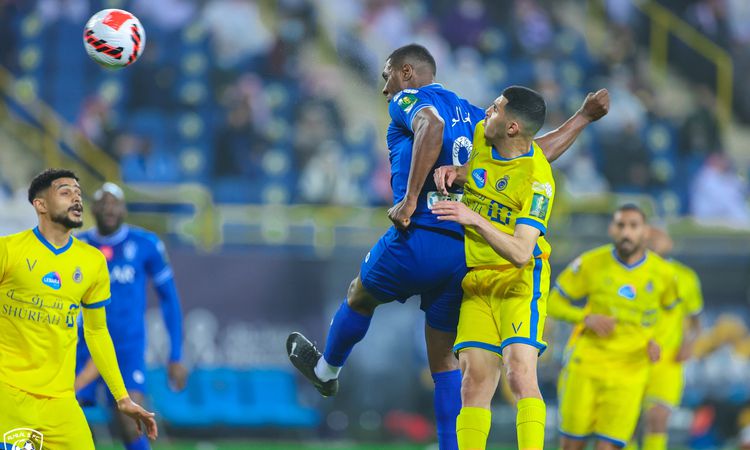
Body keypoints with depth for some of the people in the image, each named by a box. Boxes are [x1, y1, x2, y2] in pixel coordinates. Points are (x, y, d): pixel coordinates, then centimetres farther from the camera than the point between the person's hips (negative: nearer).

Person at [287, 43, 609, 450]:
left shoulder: (408, 99, 2)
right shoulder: (470, 115, 22)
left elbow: (432, 126, -22)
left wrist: (409, 200, -23)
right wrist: (582, 118, 33)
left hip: (421, 237, -6)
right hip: (469, 251, 6)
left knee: (360, 296, 25)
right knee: (443, 359, 12)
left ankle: (326, 370, 48)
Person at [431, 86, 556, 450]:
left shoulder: (537, 178, -19)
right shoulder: (481, 137, 0)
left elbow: (521, 253, -25)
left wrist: (475, 219, -33)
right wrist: (452, 172, 1)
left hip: (519, 282, -6)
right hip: (476, 281, 6)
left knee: (520, 374, -20)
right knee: (474, 383, -2)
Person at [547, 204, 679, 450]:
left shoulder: (663, 273, 0)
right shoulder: (591, 263, -5)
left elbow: (671, 309, 19)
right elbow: (554, 302, 3)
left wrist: (656, 340, 0)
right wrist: (587, 318, -15)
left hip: (630, 372, 0)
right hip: (584, 364, 0)